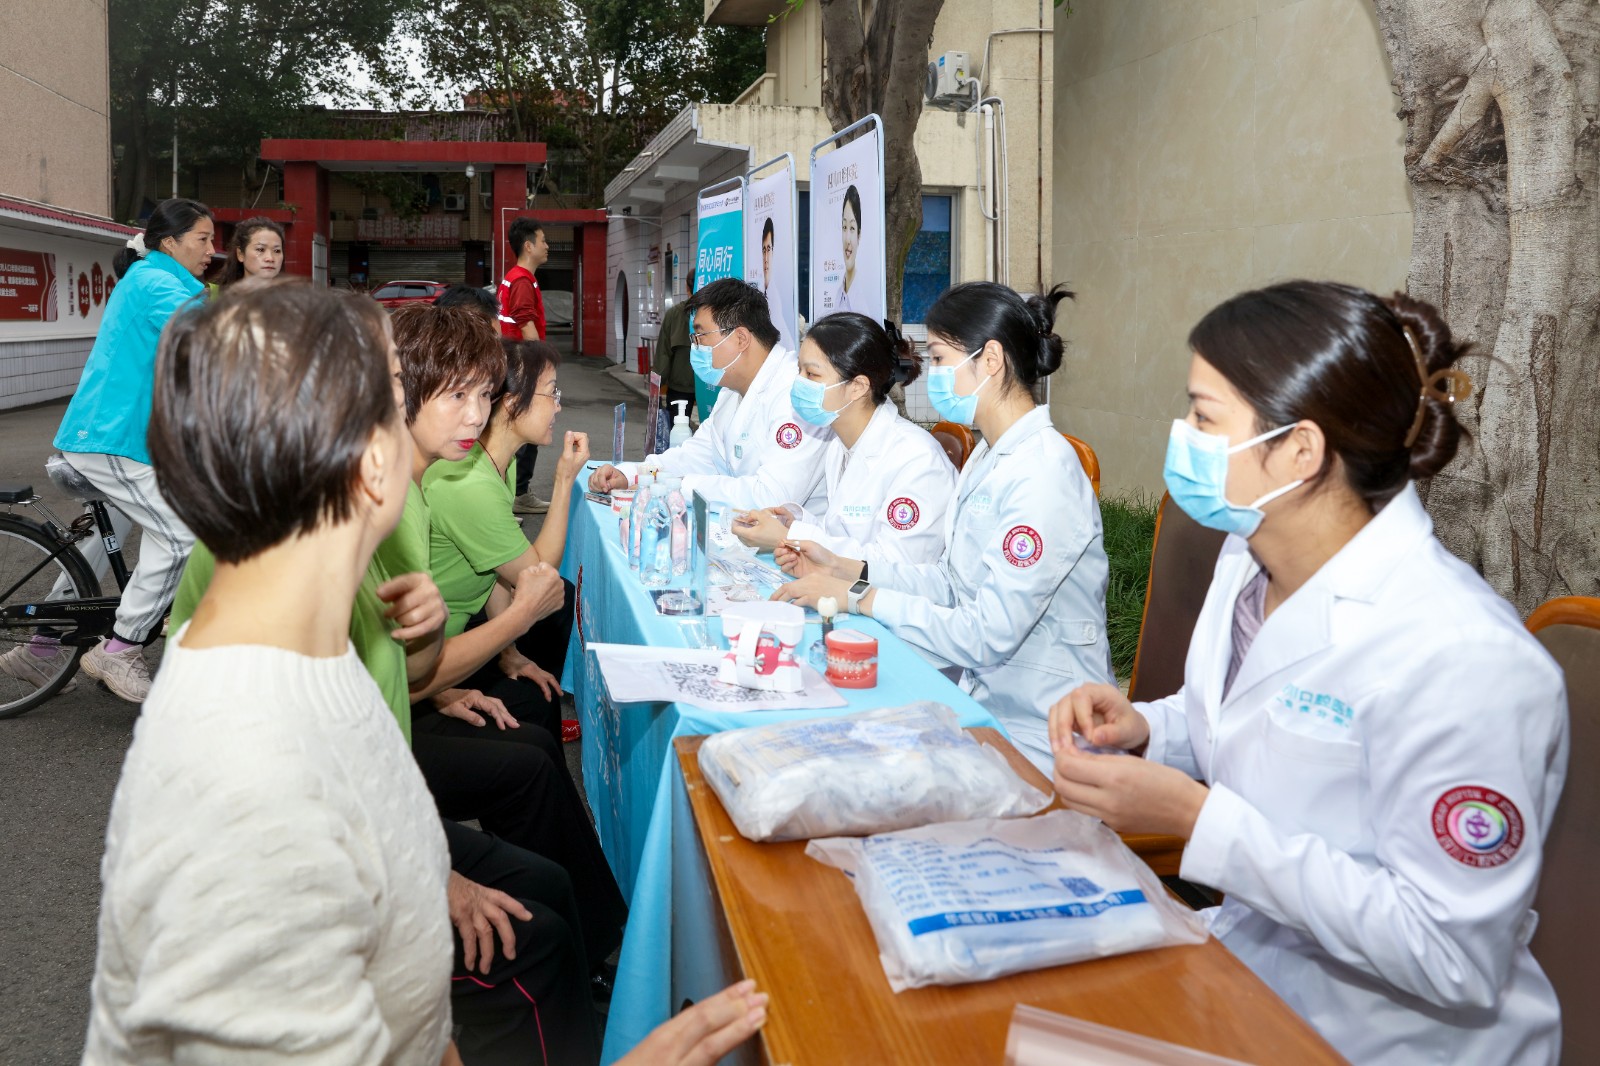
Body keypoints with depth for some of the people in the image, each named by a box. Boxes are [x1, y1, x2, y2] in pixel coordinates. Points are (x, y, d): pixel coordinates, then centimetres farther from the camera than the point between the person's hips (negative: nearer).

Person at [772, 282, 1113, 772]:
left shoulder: (1042, 474, -22)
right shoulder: (988, 457, 9)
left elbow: (987, 636, -25)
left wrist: (859, 597, -18)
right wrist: (844, 568, 3)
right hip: (985, 702, 8)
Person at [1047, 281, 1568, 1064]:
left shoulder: (1461, 661, -27)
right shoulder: (1247, 557, -1)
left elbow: (1454, 959, -25)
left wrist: (1196, 816, -28)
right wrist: (1142, 729, -7)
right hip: (1251, 963, 7)